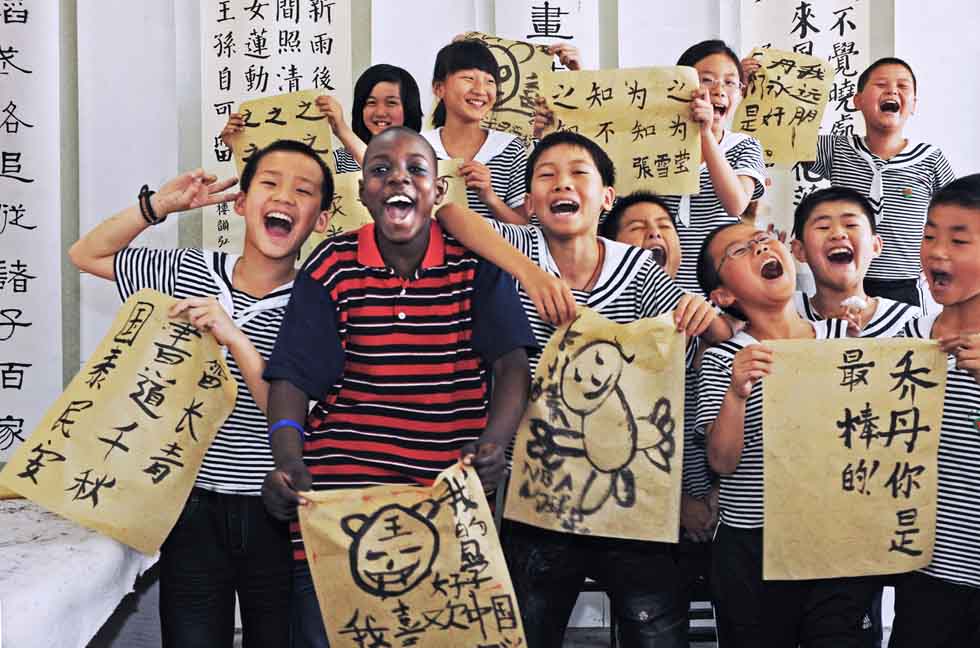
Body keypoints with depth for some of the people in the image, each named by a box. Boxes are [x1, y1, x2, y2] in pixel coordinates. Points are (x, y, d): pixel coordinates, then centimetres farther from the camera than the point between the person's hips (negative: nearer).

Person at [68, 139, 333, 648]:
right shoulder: (187, 273, 0)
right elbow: (86, 255, 12)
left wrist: (236, 339, -26)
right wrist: (159, 204, -1)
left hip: (276, 518, -2)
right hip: (193, 511, 2)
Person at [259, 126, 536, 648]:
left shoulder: (476, 263, 1)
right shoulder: (331, 268, 0)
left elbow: (511, 364, -5)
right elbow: (291, 378, -2)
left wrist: (492, 443, -23)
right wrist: (289, 464, -19)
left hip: (453, 497, 0)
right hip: (340, 487, 0)